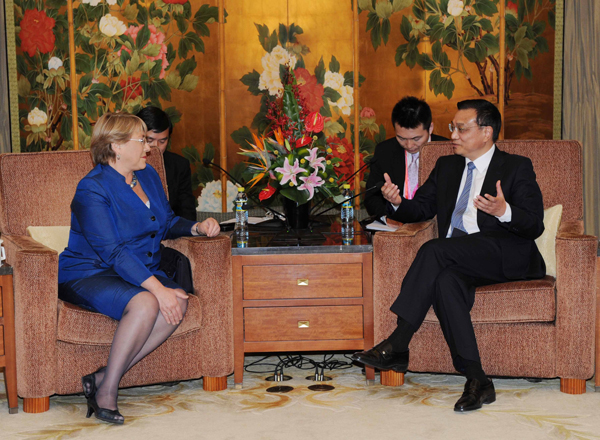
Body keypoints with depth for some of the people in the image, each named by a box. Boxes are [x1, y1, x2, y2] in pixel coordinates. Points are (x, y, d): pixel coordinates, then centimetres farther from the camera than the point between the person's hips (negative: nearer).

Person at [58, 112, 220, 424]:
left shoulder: (148, 177, 11)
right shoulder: (92, 189, -14)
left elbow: (167, 223, 23)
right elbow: (113, 252, -23)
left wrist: (197, 227, 1)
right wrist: (158, 288, -31)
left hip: (141, 271, 7)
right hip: (88, 274, -7)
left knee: (179, 303, -25)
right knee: (145, 303, -36)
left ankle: (102, 378, -21)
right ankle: (107, 391, -22)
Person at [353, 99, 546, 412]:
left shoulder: (516, 168, 8)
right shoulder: (447, 166, 25)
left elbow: (534, 226, -2)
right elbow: (421, 208, 23)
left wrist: (504, 211, -24)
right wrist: (399, 202, -1)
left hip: (504, 256, -4)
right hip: (457, 261, 4)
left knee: (435, 249, -30)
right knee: (445, 281, -33)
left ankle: (397, 345, -31)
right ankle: (477, 381, -36)